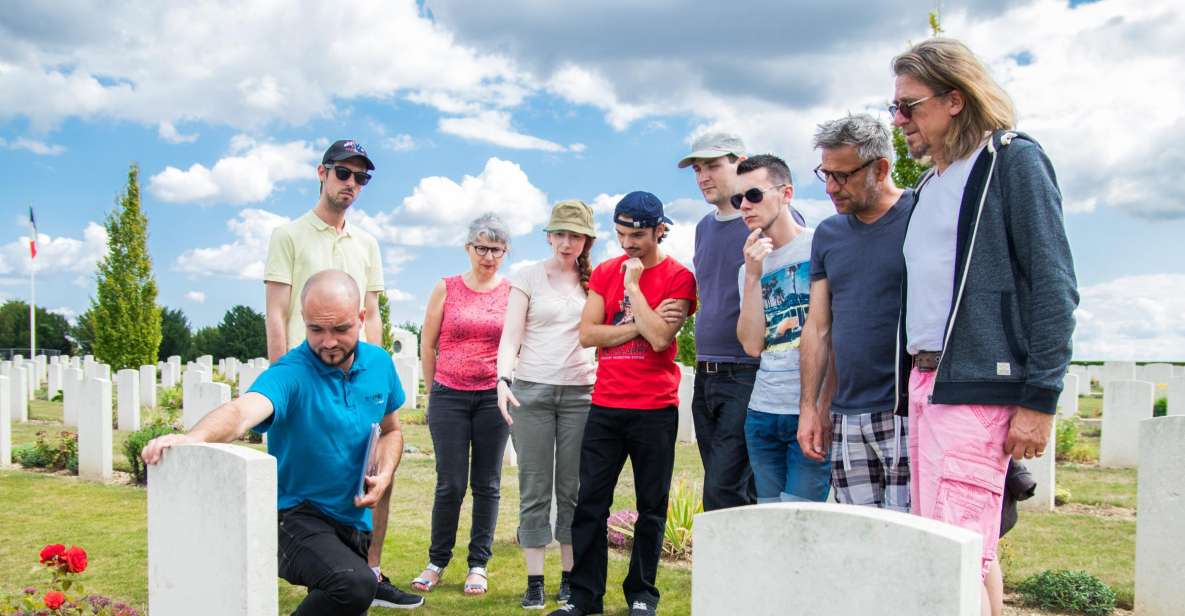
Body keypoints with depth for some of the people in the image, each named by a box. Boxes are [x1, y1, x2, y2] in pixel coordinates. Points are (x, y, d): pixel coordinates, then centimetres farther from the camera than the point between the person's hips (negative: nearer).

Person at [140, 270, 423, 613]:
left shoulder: (379, 364, -1)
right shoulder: (290, 374, -20)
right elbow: (244, 409, -41)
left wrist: (384, 475, -7)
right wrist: (194, 437, -62)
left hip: (354, 520, 7)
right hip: (298, 516, -6)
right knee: (354, 585, -35)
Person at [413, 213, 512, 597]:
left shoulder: (512, 292, 3)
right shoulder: (446, 289, 3)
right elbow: (427, 345, 8)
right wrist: (436, 392, 10)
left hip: (494, 397, 1)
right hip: (449, 396, 0)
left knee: (487, 484, 6)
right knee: (450, 484, 0)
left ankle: (479, 564, 17)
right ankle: (437, 561, 16)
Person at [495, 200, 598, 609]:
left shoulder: (596, 282, 9)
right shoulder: (528, 277, 3)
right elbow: (511, 337, -2)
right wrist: (503, 380, -17)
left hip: (580, 393, 2)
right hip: (532, 391, -1)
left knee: (573, 488, 5)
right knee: (534, 488, 1)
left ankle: (570, 578, 14)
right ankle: (534, 582, 6)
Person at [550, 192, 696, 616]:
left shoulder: (678, 277, -3)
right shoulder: (605, 272, 9)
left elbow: (659, 338, -16)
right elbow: (587, 334, 0)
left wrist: (633, 284, -11)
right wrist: (639, 325, -10)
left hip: (655, 410, -3)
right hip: (605, 406, 3)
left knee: (651, 508, 6)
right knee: (590, 503, 4)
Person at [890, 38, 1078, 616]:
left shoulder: (1013, 160, -2)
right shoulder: (931, 184, 21)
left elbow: (1053, 286, -9)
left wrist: (1039, 398, -14)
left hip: (976, 385, -8)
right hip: (923, 381, 8)